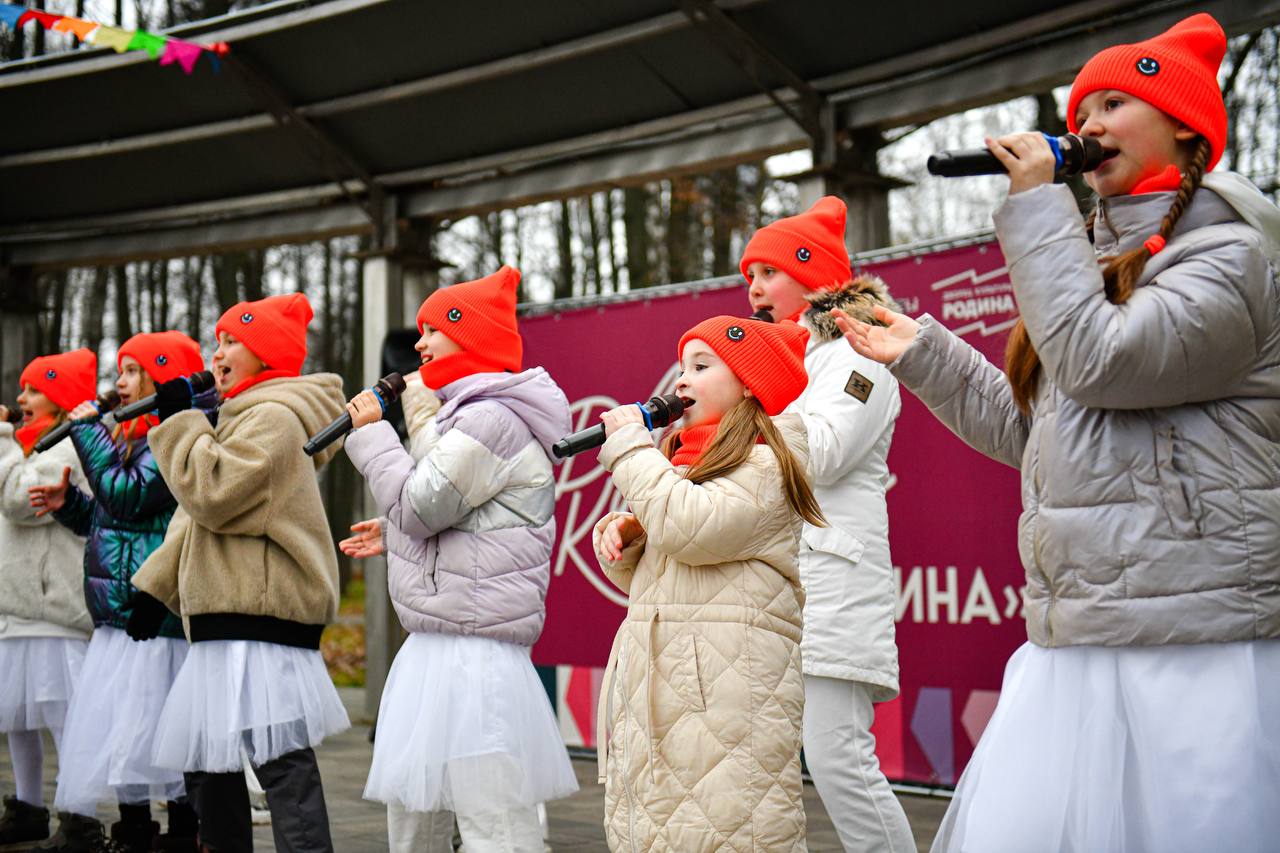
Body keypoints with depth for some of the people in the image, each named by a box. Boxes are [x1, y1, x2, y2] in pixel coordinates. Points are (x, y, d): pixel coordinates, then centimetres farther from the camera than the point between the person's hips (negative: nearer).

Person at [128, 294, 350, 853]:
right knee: (205, 759, 17)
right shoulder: (246, 417, 23)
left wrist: (178, 421, -11)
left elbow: (212, 493, -20)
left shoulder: (274, 417, -10)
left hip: (261, 614, -11)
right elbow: (198, 514, 25)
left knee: (281, 759, -14)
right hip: (228, 618, 11)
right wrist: (156, 585, 21)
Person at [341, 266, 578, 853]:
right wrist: (395, 536, 26)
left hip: (473, 650, -11)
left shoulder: (490, 420, -14)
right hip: (438, 645, 11)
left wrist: (371, 435, -5)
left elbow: (419, 506, -16)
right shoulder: (470, 414, 21)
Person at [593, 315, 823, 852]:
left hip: (728, 684, -9)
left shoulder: (765, 465, -5)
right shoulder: (684, 458, 23)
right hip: (659, 678, 9)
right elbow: (635, 574, 27)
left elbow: (688, 527, -21)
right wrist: (620, 531, 3)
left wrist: (630, 445, -8)